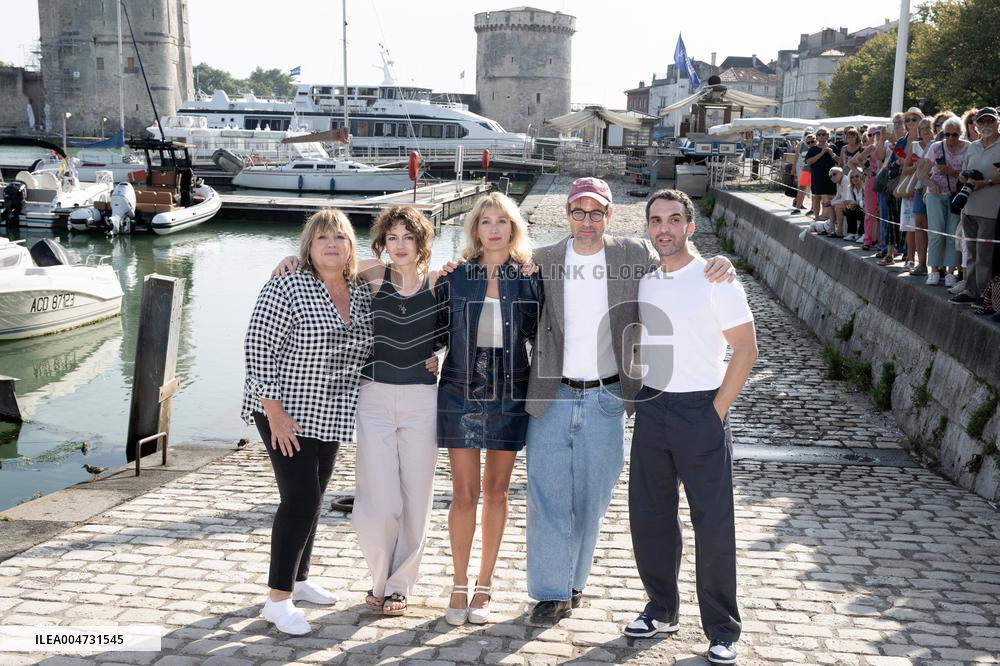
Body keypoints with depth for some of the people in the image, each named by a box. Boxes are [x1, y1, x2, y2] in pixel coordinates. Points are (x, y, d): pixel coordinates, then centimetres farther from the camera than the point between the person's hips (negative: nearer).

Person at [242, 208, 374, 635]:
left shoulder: (361, 294, 4)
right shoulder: (286, 287, -15)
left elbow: (362, 350, 18)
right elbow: (258, 348, -16)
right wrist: (275, 411, -19)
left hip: (329, 418, 7)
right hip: (285, 414, -7)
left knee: (311, 497, 16)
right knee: (300, 499, -12)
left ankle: (297, 580, 32)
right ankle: (278, 600, -2)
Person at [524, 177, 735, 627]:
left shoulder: (635, 258, 1)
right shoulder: (542, 262, 0)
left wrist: (718, 265, -10)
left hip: (605, 401, 1)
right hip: (551, 399, 0)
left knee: (590, 501, 12)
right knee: (548, 499, 3)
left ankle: (574, 582, 31)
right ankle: (551, 592, 17)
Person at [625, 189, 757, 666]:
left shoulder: (715, 280, -7)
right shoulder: (641, 280, 8)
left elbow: (746, 349, -8)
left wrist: (716, 411, -11)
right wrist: (635, 392, 9)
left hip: (701, 410, -5)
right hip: (650, 409, 5)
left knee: (714, 521, -1)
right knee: (648, 515, 10)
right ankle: (662, 611, 27)